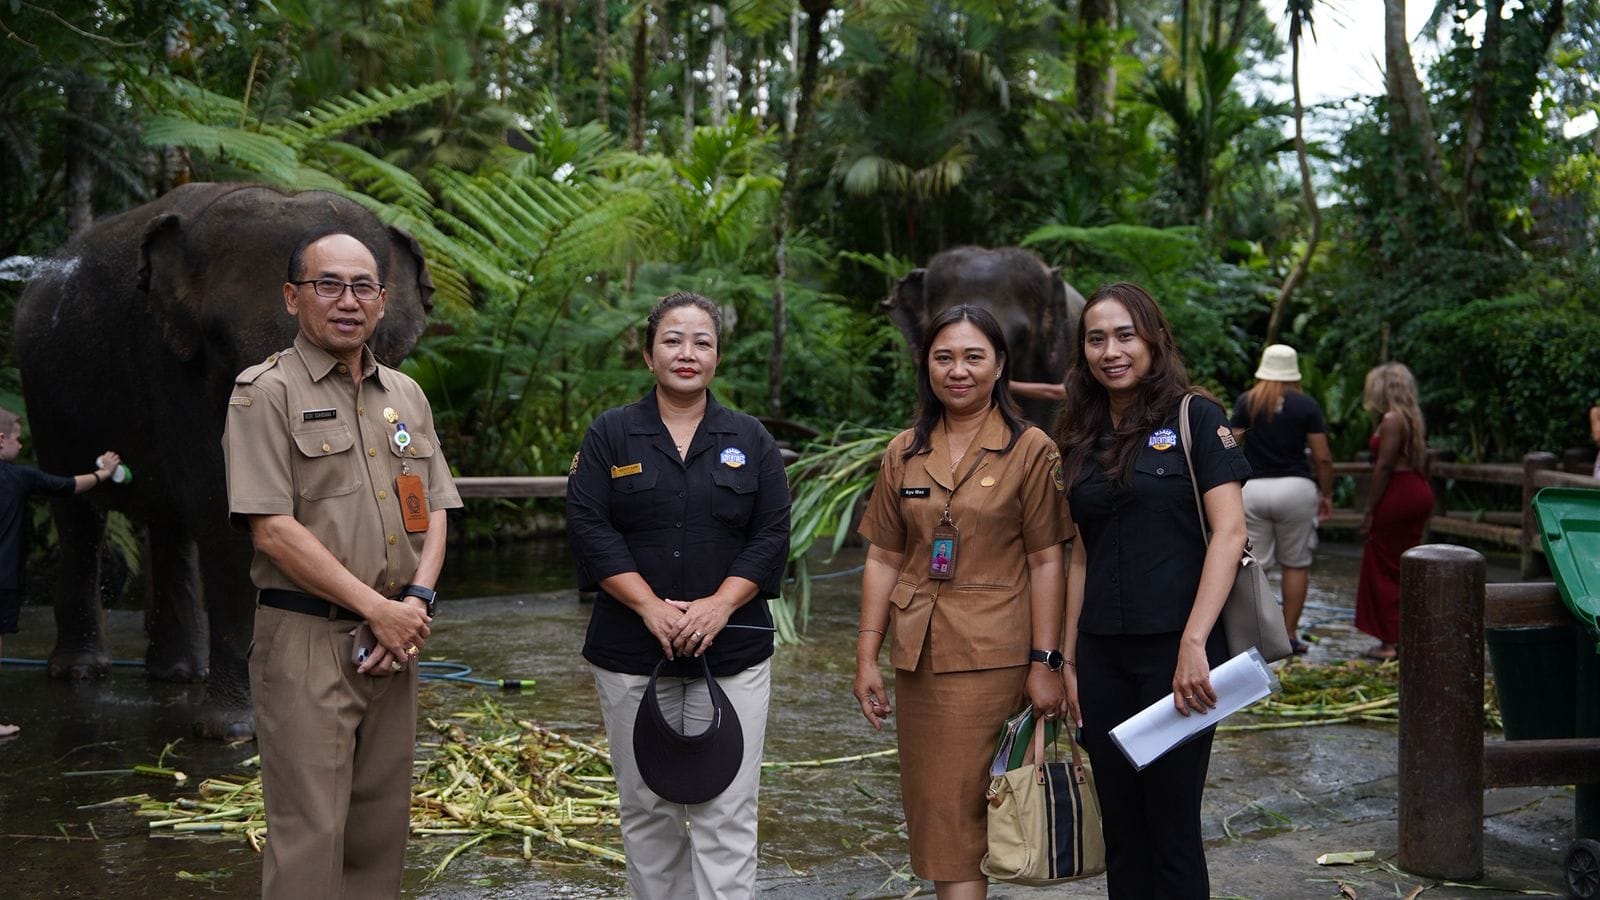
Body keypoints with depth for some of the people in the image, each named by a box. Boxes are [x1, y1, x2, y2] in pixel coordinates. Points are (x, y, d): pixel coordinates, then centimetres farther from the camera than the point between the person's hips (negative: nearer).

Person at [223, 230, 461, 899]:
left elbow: (433, 512, 15)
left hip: (394, 639, 6)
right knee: (309, 831, -5)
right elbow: (273, 529, -12)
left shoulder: (406, 395, 15)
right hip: (307, 638, -6)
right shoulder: (266, 392, -4)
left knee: (381, 826, 10)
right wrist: (378, 608, -13)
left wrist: (417, 600, -4)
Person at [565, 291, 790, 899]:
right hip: (632, 654, 0)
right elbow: (589, 528, -5)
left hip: (731, 652, 0)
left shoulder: (751, 441, 8)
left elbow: (772, 535, 1)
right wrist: (652, 608, -14)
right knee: (647, 809, 9)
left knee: (726, 814, -4)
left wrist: (719, 606, -13)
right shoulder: (611, 436, 5)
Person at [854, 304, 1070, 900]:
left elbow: (1046, 562, -6)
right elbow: (883, 560, 9)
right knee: (928, 806, 11)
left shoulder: (1031, 450, -4)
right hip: (915, 652, 5)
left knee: (957, 810, -6)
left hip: (991, 656, -5)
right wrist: (867, 655, 5)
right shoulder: (903, 454, 9)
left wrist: (1045, 663, -11)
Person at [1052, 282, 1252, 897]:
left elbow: (1229, 533, -13)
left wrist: (1194, 645, -21)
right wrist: (1068, 660, 10)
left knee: (1172, 827, 3)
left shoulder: (1194, 418, -4)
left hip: (1174, 651, -5)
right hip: (1102, 656, 5)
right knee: (1121, 830, 11)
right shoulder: (1081, 439, 12)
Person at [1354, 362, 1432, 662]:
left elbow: (1384, 467, -18)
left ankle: (1390, 643, -1)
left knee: (1384, 570, -2)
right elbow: (1421, 462, 16)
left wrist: (1369, 511, -16)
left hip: (1397, 495, -9)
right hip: (1419, 493, 9)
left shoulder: (1391, 420, -14)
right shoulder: (1414, 418, 13)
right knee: (1406, 569, 14)